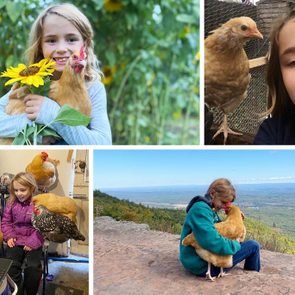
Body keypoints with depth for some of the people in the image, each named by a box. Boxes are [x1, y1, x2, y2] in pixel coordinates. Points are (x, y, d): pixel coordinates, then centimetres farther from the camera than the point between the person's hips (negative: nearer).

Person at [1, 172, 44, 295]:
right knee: (11, 266, -16)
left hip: (33, 240, -3)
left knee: (33, 267, -18)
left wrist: (32, 242, -18)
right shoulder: (11, 202, 1)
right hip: (16, 239, 3)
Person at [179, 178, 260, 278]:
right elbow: (214, 243, -31)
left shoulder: (209, 209, 10)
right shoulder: (200, 209, -21)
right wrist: (236, 245, -16)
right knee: (253, 246, -2)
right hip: (202, 266, -10)